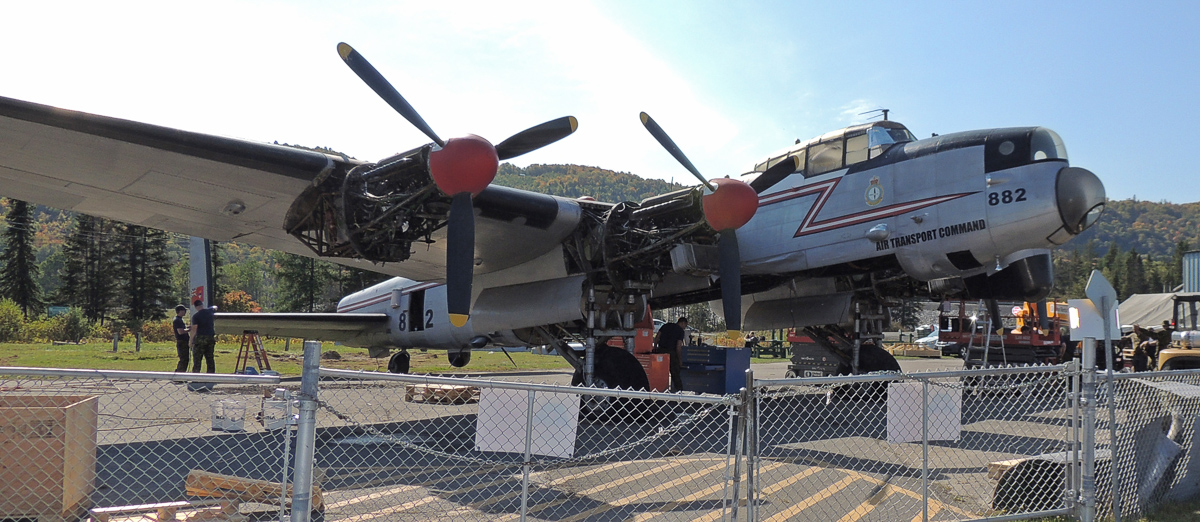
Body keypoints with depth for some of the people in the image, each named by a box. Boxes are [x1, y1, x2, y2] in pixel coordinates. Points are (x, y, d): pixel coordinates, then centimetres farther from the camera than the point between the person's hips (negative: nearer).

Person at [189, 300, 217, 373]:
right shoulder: (209, 311, 5)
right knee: (210, 358, 9)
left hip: (200, 338, -4)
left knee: (197, 359, 0)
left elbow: (194, 329, -10)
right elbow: (215, 308, 29)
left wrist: (190, 340, -3)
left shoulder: (195, 316, -8)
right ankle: (211, 373, 10)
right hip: (210, 337, 4)